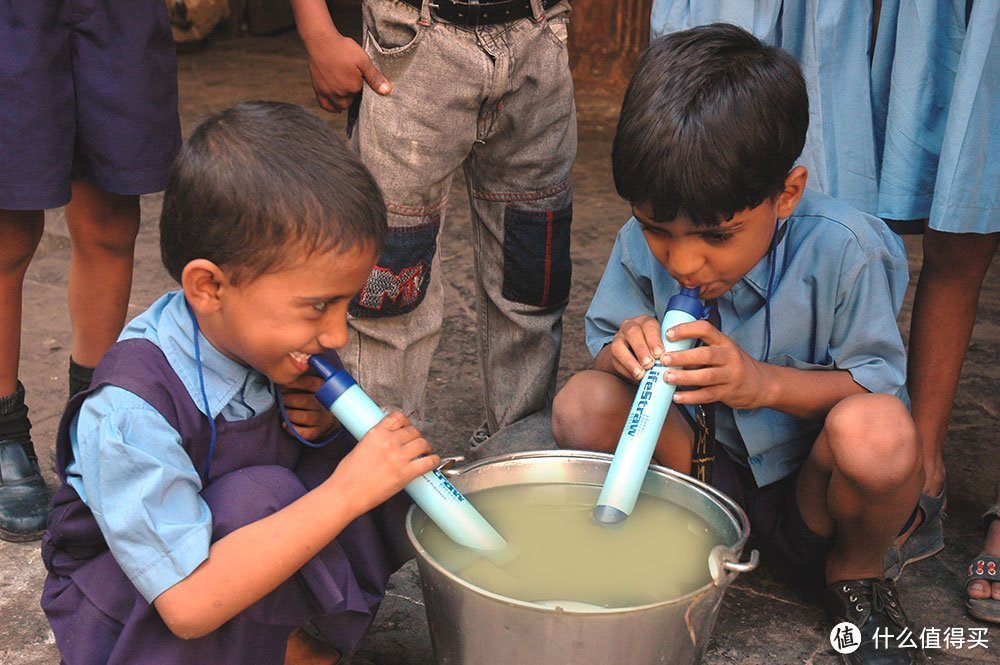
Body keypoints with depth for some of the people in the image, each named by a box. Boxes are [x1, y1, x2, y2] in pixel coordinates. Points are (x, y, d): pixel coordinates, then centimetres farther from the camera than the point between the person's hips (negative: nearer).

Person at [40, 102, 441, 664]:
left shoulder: (270, 336, -13)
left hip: (227, 543, 6)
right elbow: (190, 605, -37)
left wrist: (329, 426, -19)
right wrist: (345, 492, -39)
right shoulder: (131, 413, -32)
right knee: (261, 494, -34)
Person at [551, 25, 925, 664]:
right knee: (584, 403, -24)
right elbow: (604, 341, -3)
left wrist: (763, 381, -35)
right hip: (705, 458, 2)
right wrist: (625, 352, -29)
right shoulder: (644, 243, -13)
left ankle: (856, 571, -1)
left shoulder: (843, 250, -22)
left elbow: (878, 382, -17)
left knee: (879, 431, -37)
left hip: (806, 485, -2)